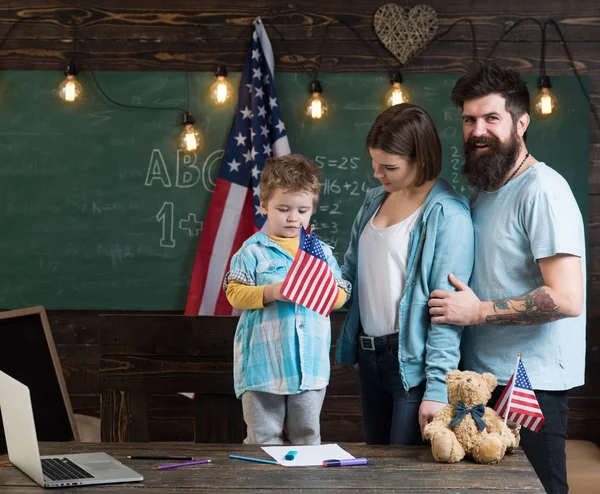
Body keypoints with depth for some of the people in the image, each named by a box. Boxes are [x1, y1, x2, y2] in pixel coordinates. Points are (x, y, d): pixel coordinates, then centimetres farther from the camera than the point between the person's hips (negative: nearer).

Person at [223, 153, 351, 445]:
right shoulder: (253, 251, -3)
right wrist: (269, 293, -22)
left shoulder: (321, 251, 9)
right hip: (264, 362, -3)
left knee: (308, 436, 12)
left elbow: (340, 295, 8)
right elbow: (234, 293, -9)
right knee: (264, 437, 5)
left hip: (310, 363, 3)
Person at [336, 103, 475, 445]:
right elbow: (350, 269, 16)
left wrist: (438, 387, -20)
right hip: (369, 353, 8)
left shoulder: (448, 214, -14)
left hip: (414, 362, -7)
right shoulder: (375, 199, 10)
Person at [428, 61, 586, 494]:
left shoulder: (542, 191, -14)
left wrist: (479, 311, -18)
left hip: (530, 382, -8)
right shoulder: (483, 191, 14)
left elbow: (567, 298, -23)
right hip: (485, 377, 8)